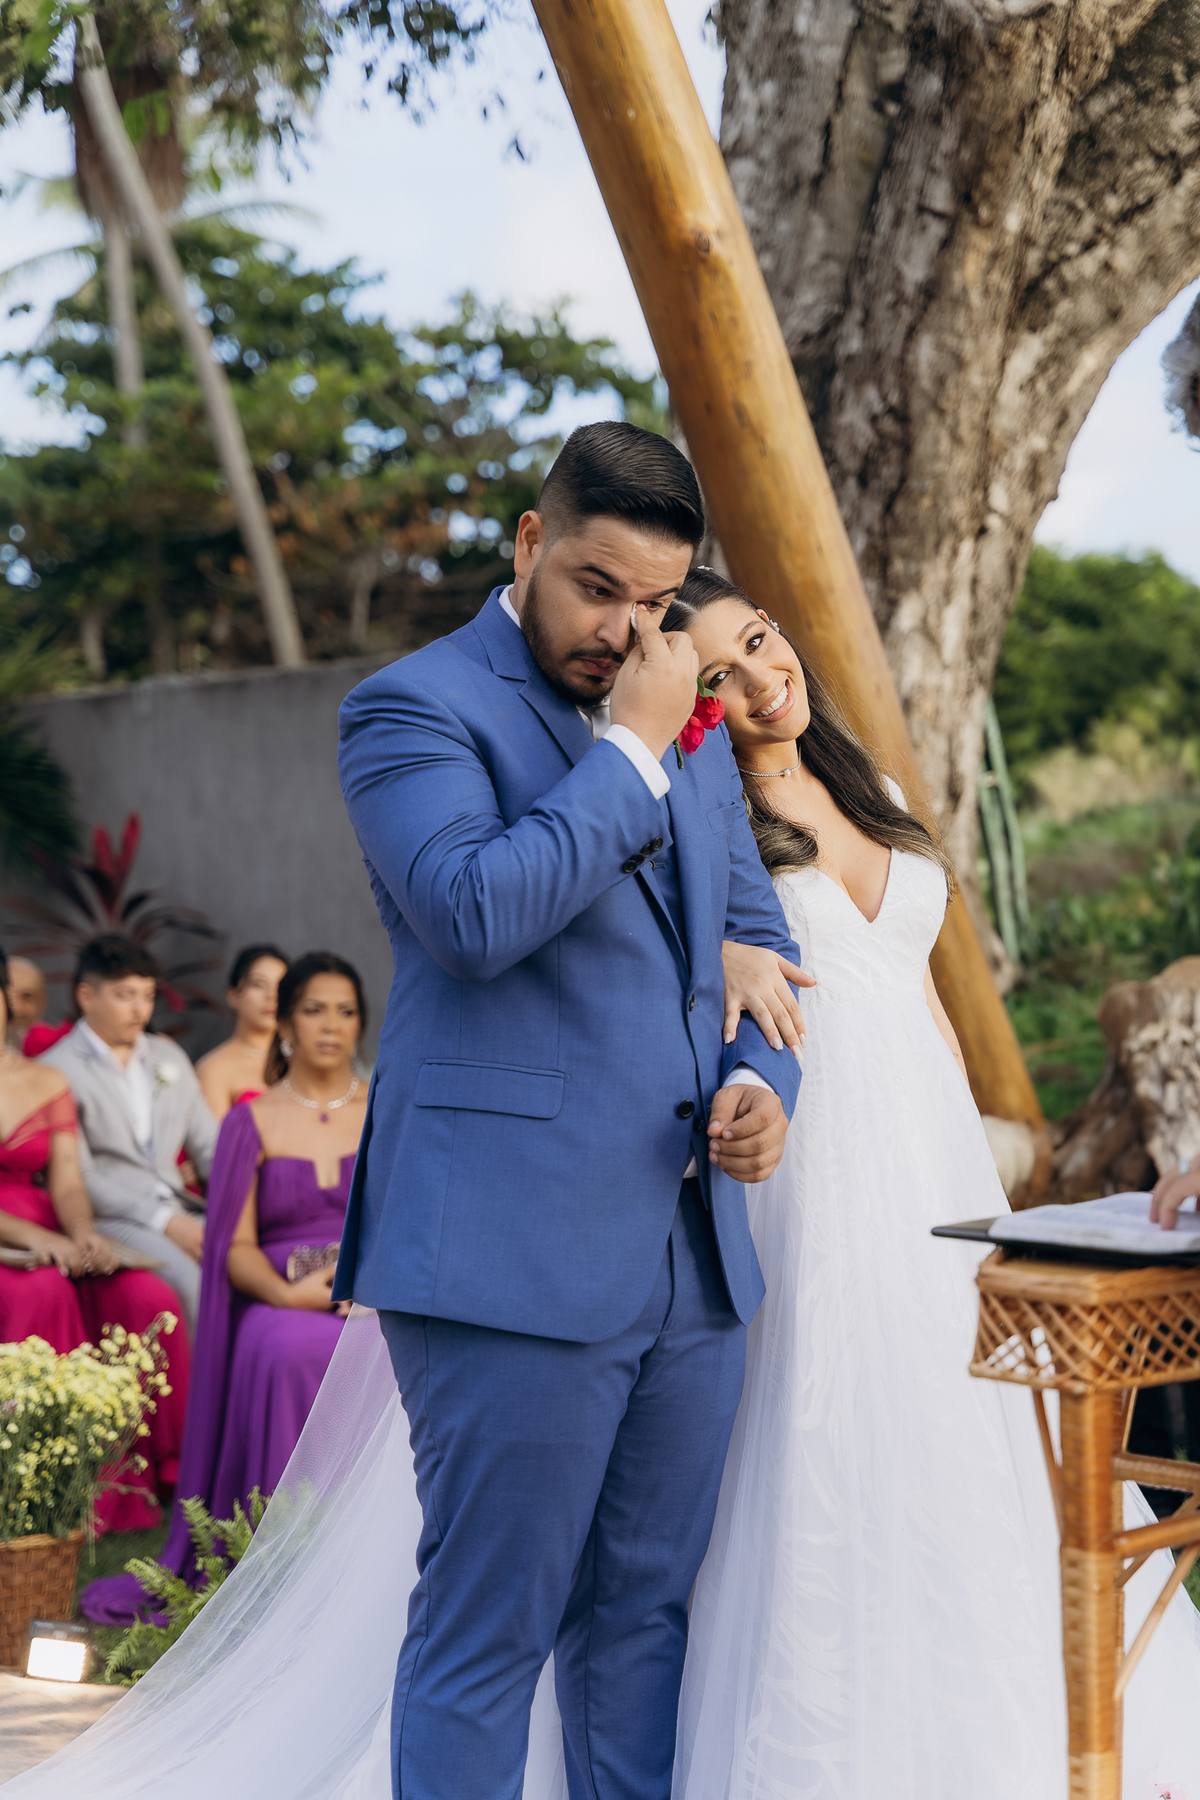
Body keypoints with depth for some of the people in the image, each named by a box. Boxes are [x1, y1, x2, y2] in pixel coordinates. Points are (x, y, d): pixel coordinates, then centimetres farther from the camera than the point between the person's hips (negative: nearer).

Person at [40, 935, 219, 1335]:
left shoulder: (169, 1057, 21)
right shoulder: (58, 1070, 1)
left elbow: (209, 1147, 20)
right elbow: (78, 1178, -7)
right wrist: (164, 1223, -15)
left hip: (180, 1213, 6)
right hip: (111, 1218, -5)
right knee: (193, 1283, -34)